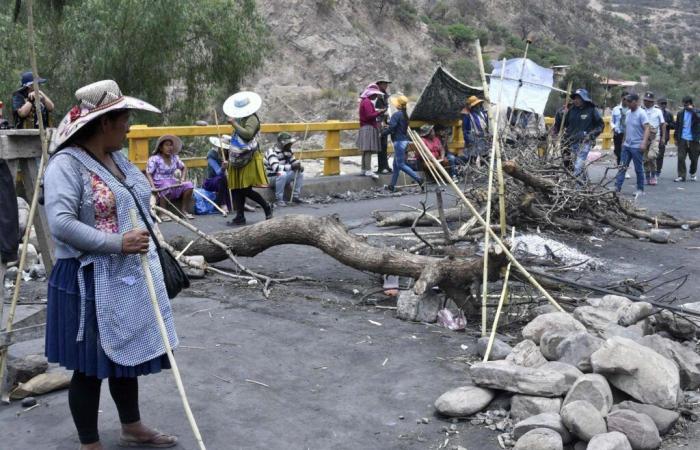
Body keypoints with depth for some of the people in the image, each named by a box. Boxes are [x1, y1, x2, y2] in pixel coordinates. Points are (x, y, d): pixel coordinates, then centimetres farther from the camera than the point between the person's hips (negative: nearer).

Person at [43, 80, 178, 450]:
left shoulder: (118, 158, 10)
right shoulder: (66, 164, -17)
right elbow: (61, 224, -27)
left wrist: (147, 252, 17)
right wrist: (118, 244, -25)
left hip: (130, 278, 8)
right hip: (90, 283, -8)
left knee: (127, 355, 20)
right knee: (90, 366, 6)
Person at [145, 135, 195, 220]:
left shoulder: (175, 158, 9)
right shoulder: (154, 159, -9)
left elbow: (184, 167, 23)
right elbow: (148, 174, -13)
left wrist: (182, 179, 5)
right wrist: (153, 187, -27)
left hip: (172, 182, 6)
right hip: (159, 183, -6)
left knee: (189, 185, -17)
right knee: (167, 187, -40)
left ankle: (185, 211, -7)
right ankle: (163, 214, -31)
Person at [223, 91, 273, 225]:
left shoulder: (252, 119, -13)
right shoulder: (240, 118, 15)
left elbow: (247, 134, -30)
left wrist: (234, 123, -22)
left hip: (249, 160, -9)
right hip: (238, 159, 9)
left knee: (246, 190, -11)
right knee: (237, 189, 7)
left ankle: (267, 207, 8)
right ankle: (240, 217, 12)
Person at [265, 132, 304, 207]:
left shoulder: (288, 151, 2)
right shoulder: (272, 152, -24)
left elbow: (294, 162, 9)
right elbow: (276, 167, -38)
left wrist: (299, 166, -16)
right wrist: (291, 167, -41)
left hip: (283, 178, 8)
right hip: (271, 178, -8)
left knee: (300, 172, -4)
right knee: (282, 174, -37)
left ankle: (296, 196, -1)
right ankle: (279, 200, -28)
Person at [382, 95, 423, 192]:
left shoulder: (396, 115, -16)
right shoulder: (405, 114, 11)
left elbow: (391, 128, -19)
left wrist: (383, 132, -2)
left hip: (399, 141, -9)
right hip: (405, 140, 9)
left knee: (401, 164, -7)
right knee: (396, 164, 13)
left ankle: (419, 179, -14)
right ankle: (392, 185, 18)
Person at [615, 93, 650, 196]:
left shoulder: (641, 113, -12)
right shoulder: (628, 113, 10)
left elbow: (646, 129, -19)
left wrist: (644, 142, -29)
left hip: (637, 146, -7)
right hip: (626, 145, 7)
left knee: (639, 169, 2)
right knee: (622, 167, 4)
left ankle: (640, 189, 12)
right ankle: (617, 187, 4)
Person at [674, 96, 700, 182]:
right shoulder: (680, 113, 8)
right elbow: (677, 126, 12)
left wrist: (692, 109, -19)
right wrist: (676, 138, 8)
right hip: (682, 139, 2)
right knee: (681, 158, -7)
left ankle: (693, 174, 28)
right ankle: (681, 176, -3)